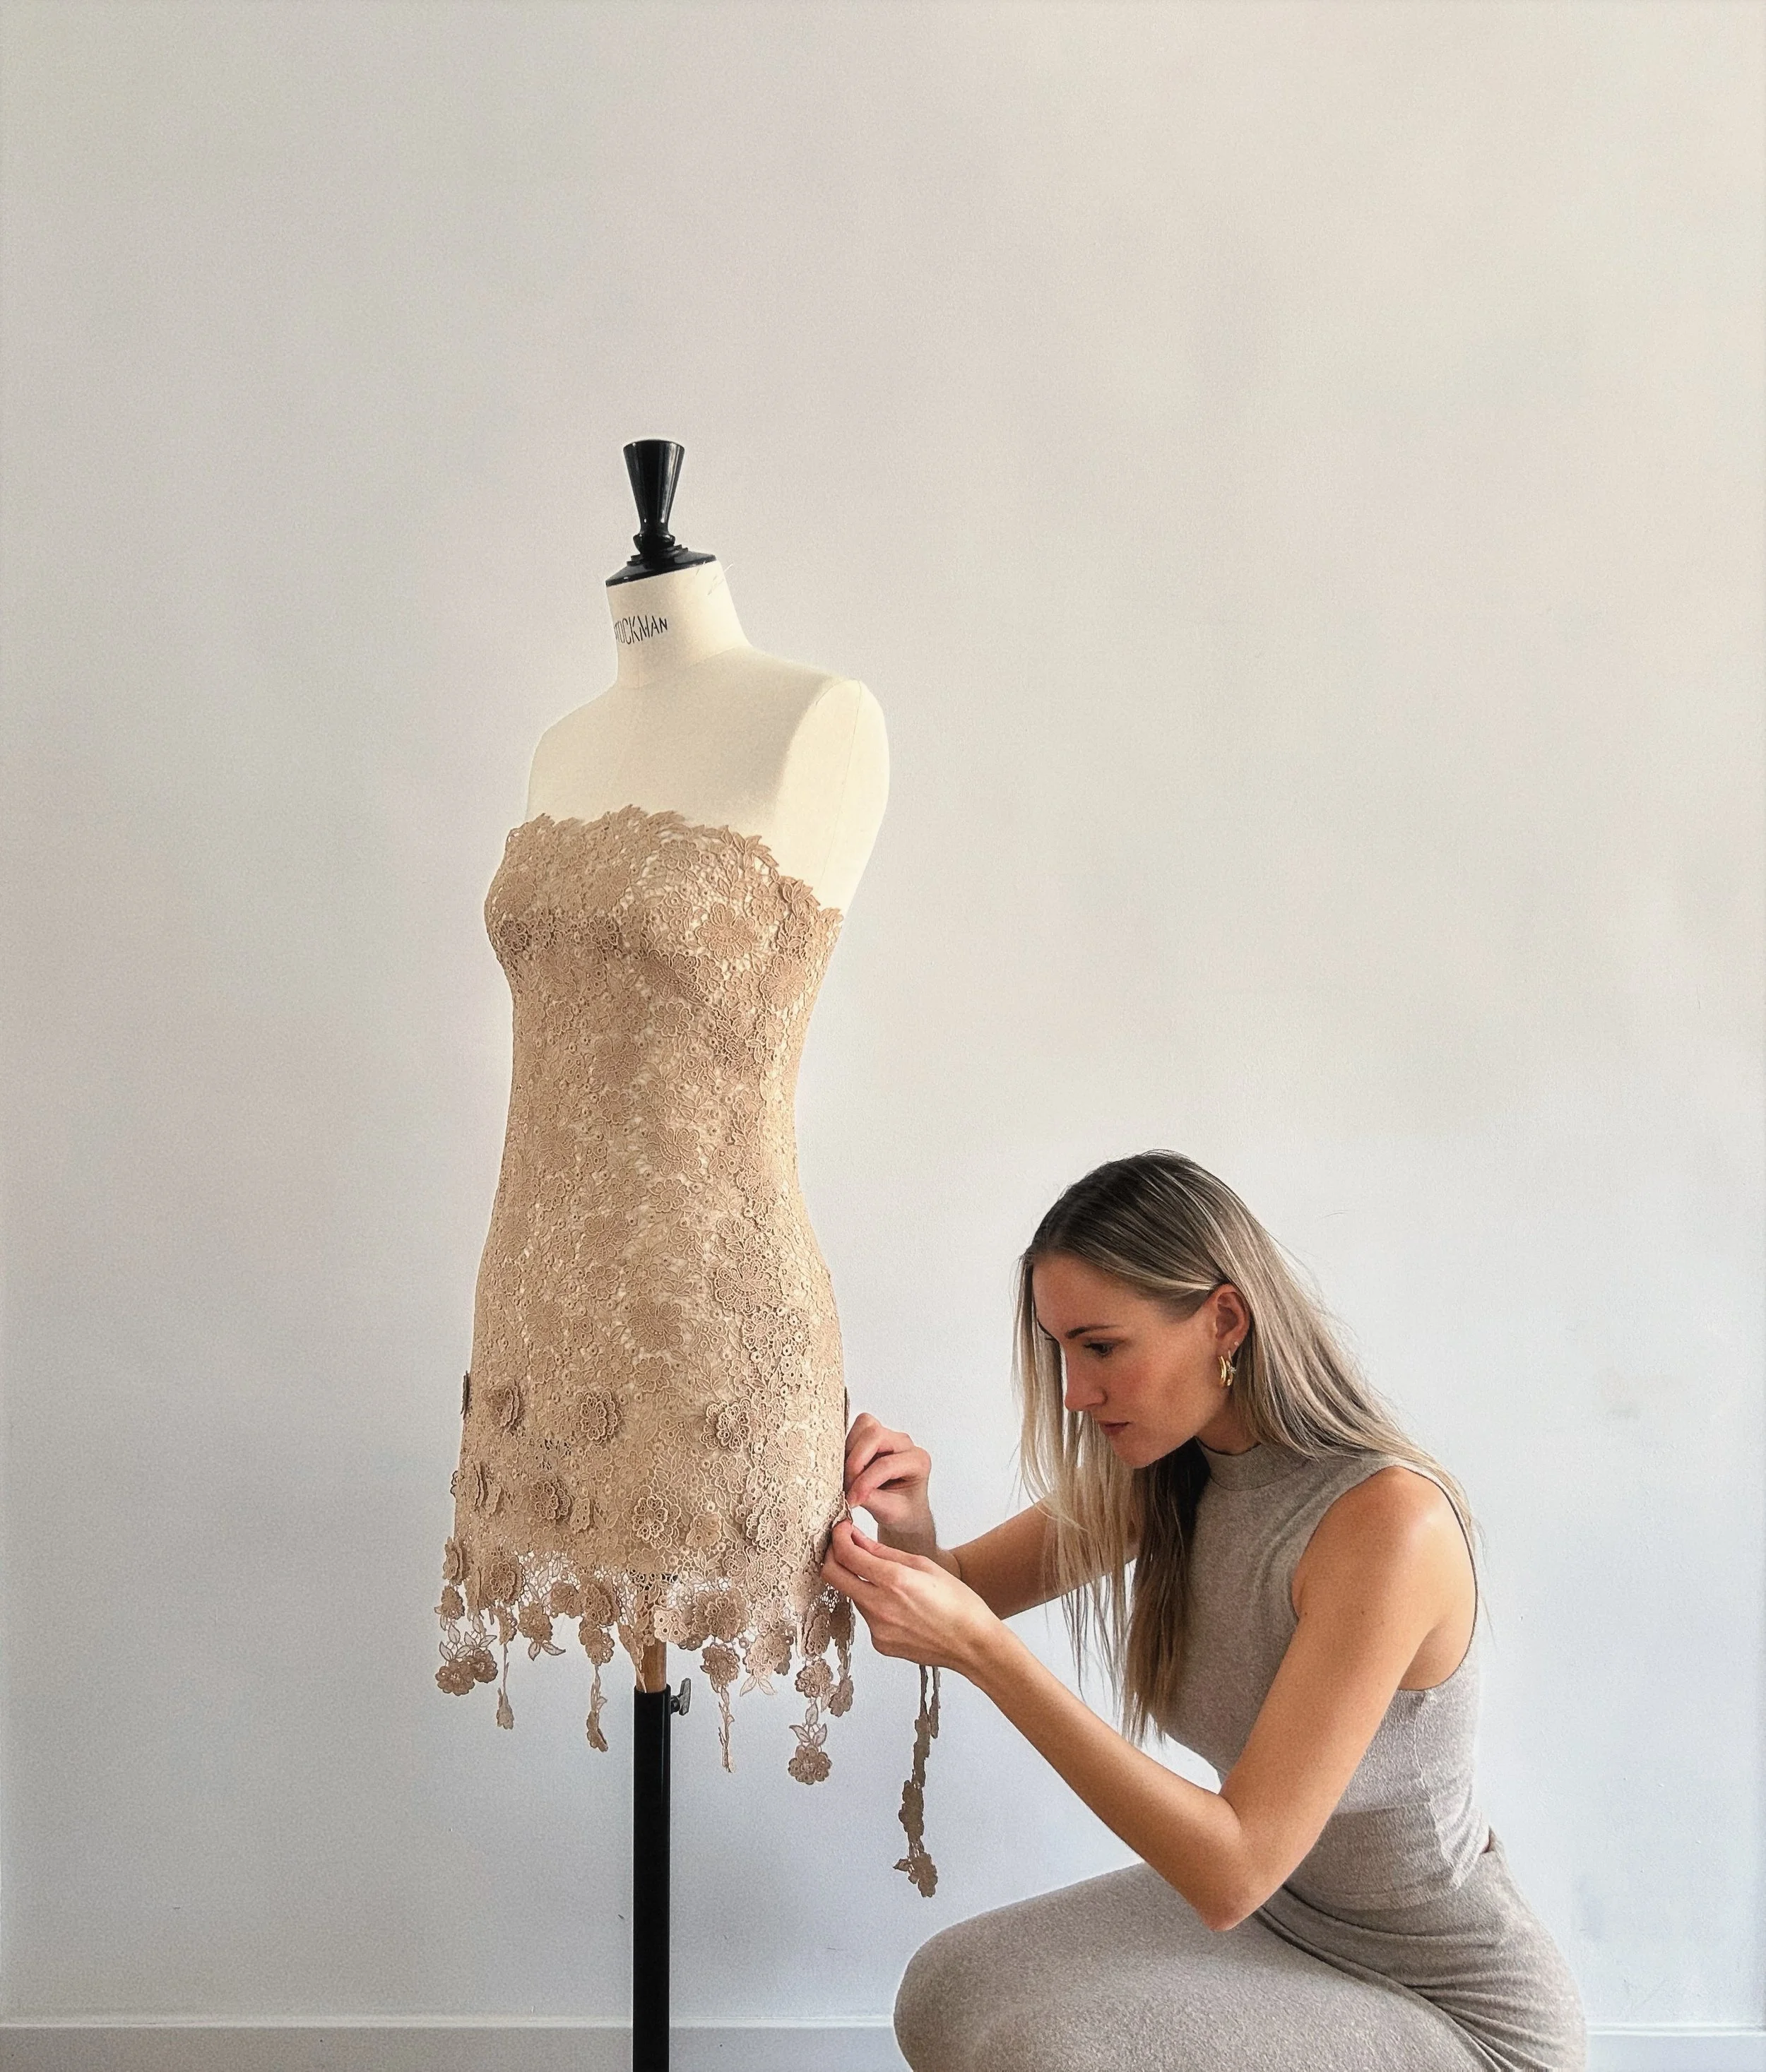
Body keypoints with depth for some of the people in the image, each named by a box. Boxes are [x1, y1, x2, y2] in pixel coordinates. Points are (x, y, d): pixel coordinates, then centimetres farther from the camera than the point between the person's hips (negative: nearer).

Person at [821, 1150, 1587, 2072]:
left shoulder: (1388, 1520, -31)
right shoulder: (1166, 1469, -7)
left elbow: (1233, 1869, -32)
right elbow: (966, 1594, 1)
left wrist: (983, 1649, -38)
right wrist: (908, 1532, -23)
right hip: (1279, 1913, 7)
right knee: (949, 1997, -5)